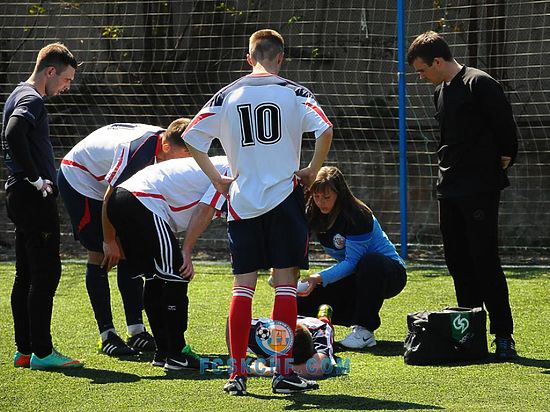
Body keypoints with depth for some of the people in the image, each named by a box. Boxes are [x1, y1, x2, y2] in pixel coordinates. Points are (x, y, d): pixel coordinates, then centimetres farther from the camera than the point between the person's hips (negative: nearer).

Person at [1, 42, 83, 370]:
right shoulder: (32, 100, -13)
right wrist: (37, 179, -22)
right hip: (34, 197, -10)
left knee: (27, 275, 11)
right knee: (46, 272, -8)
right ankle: (41, 351, -7)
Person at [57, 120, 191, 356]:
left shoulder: (159, 140, -12)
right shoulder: (138, 150, -38)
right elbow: (110, 196, -29)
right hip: (78, 179, -8)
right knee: (100, 255, -10)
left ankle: (136, 331, 2)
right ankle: (107, 335, -5)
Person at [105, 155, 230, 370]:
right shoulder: (232, 170, 0)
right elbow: (205, 211, -9)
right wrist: (185, 253, -8)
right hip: (143, 205, -10)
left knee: (155, 279, 16)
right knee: (175, 278, -3)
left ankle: (163, 352, 20)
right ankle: (176, 354, -1)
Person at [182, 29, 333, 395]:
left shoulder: (227, 95, 6)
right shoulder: (294, 93, -1)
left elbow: (191, 137, 4)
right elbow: (325, 130, -15)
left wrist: (217, 179, 10)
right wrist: (311, 172, -3)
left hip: (242, 200, 2)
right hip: (284, 198, -2)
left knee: (243, 287, 6)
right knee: (286, 282, 2)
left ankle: (238, 374, 3)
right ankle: (284, 373, 0)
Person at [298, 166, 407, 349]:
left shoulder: (357, 217, -26)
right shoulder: (312, 215, -7)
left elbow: (352, 262, -30)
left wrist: (319, 278, -41)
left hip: (390, 274, -6)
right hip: (354, 277, 6)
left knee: (370, 262, -43)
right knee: (302, 304, -8)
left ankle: (365, 331, -30)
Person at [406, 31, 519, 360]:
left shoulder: (480, 84, -12)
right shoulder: (441, 92, 15)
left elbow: (506, 127, -11)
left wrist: (504, 160, -4)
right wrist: (448, 168, 14)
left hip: (481, 191, -9)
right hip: (449, 191, 9)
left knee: (486, 264, -9)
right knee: (458, 263, 9)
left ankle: (504, 336, -5)